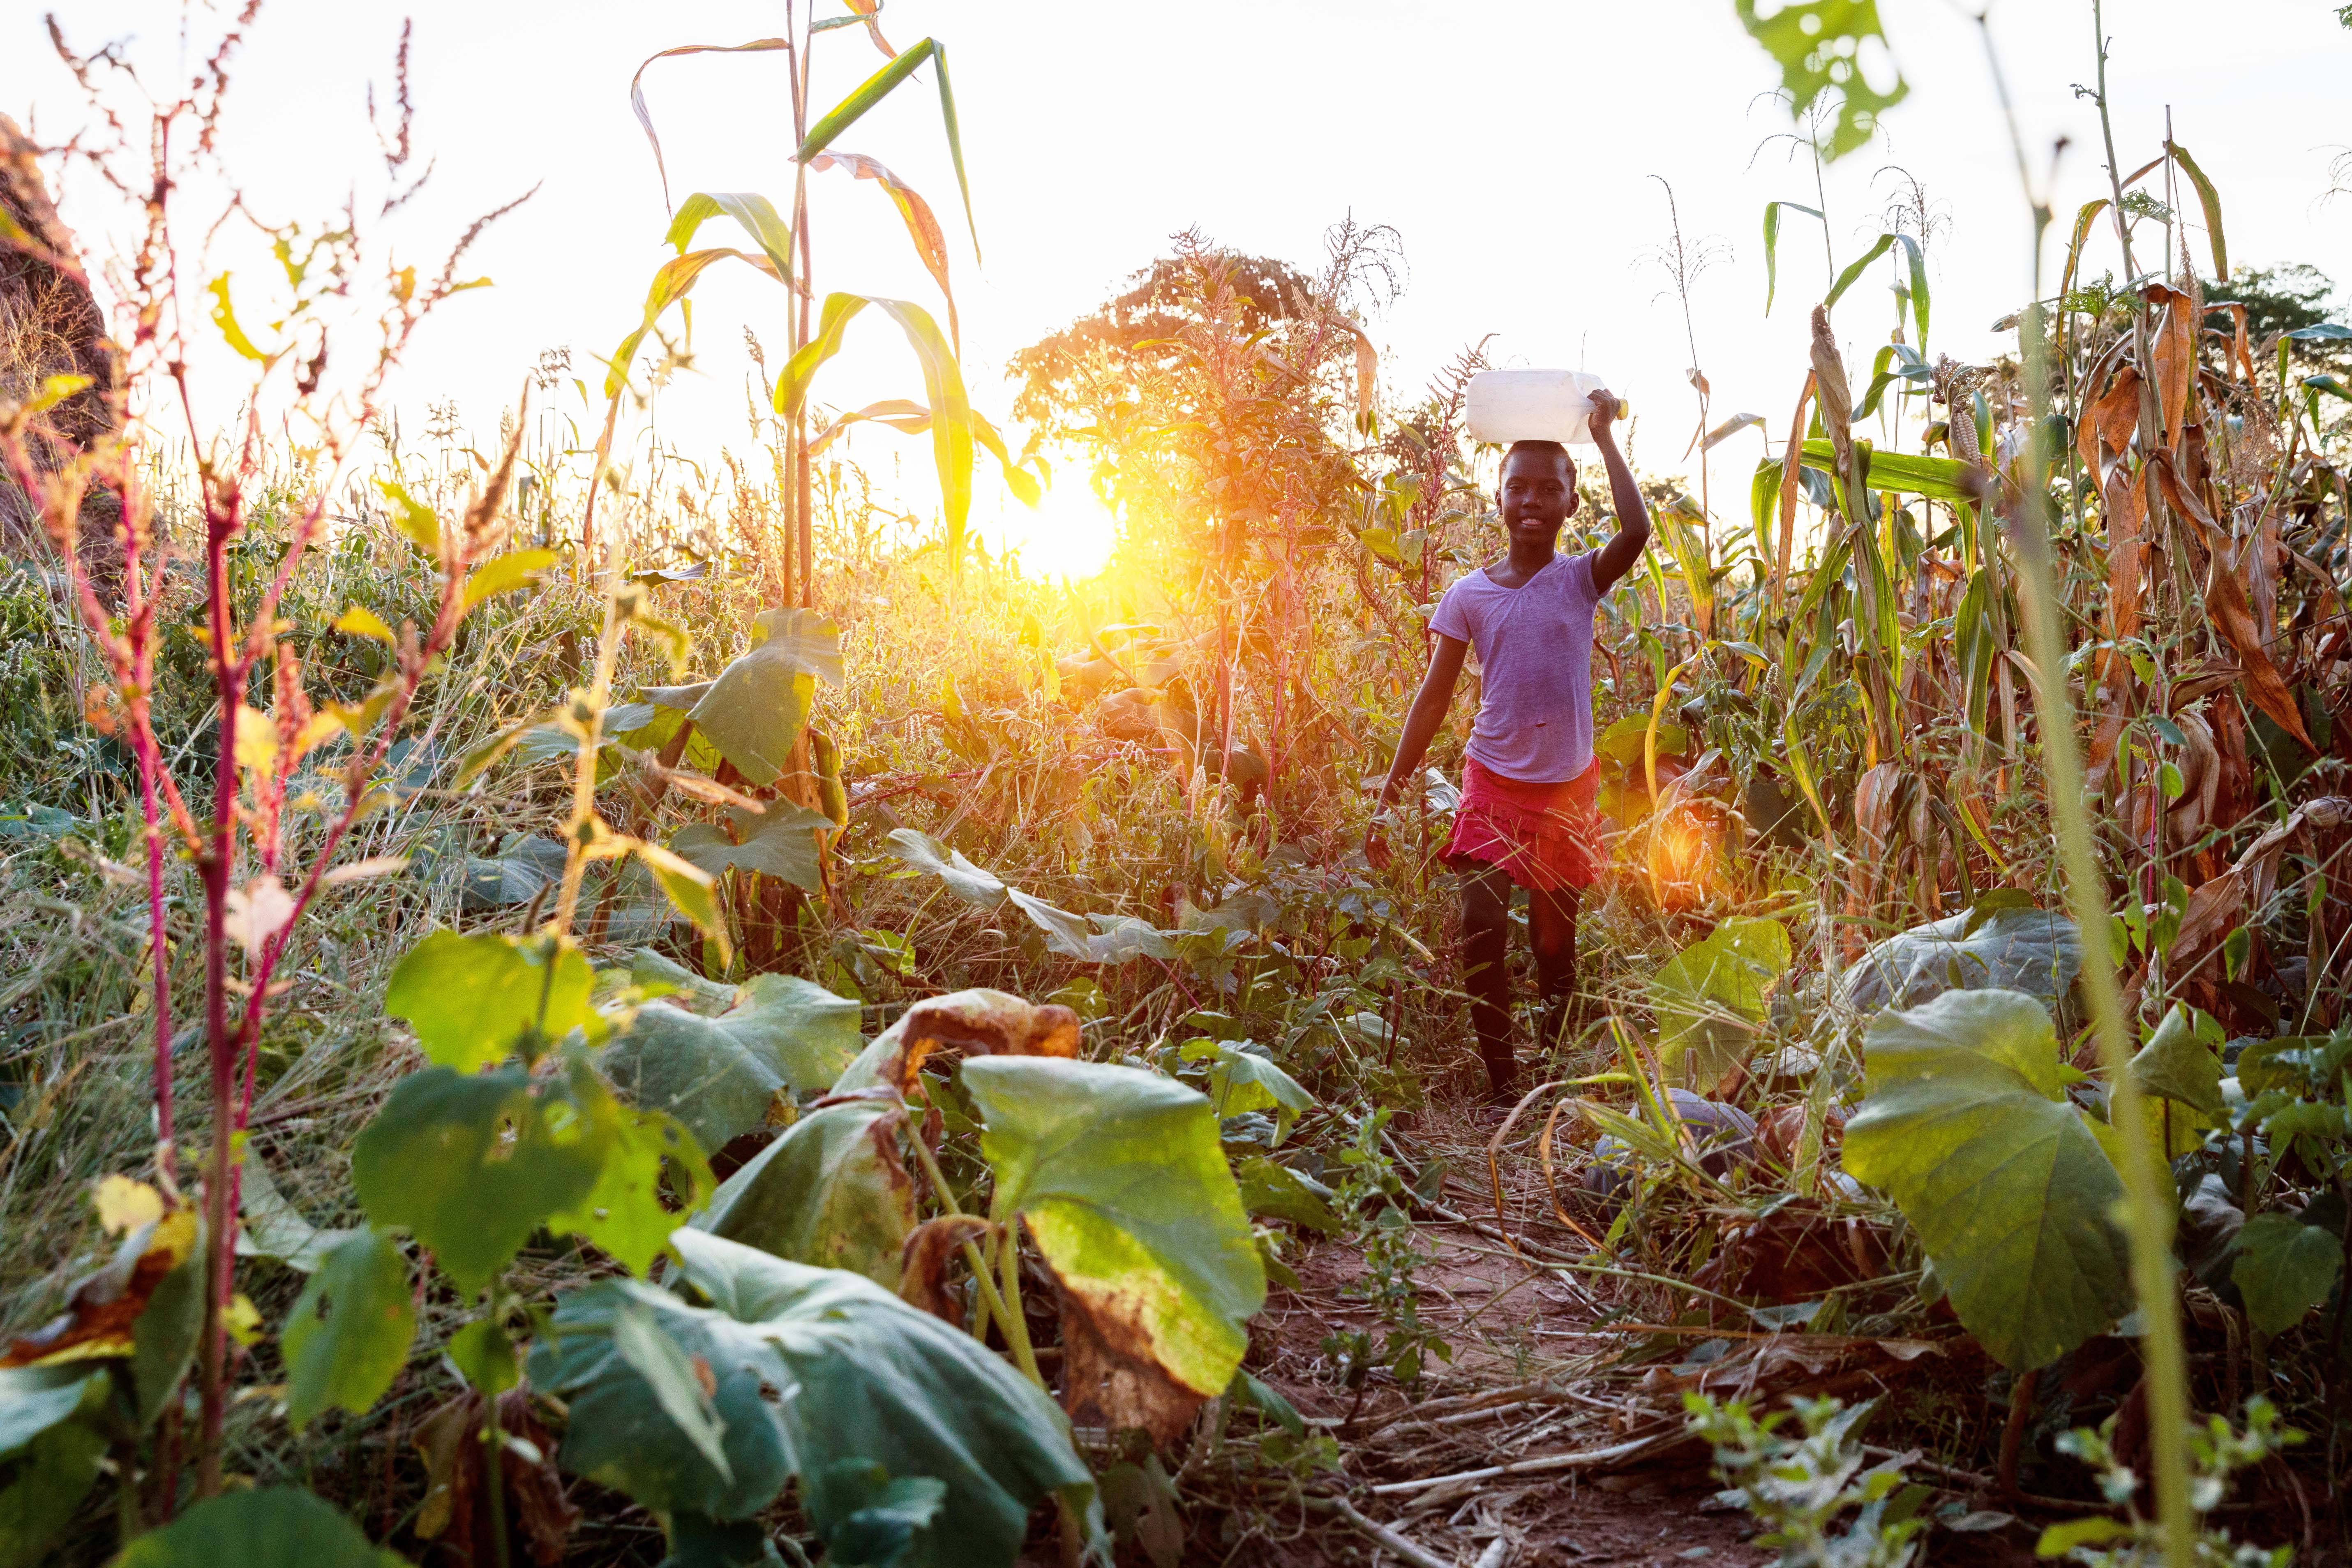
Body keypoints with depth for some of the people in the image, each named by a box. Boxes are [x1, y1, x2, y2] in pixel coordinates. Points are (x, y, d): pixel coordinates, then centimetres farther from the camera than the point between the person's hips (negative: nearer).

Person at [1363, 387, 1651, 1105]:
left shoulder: (1579, 581, -4)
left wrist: (1605, 437, -16)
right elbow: (1434, 698, 0)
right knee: (1482, 936, -11)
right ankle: (1502, 1080, 4)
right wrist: (1388, 798, -4)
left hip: (1566, 791, 0)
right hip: (1494, 784, 0)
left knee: (1555, 946, 11)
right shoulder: (1468, 595, -2)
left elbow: (1637, 533, -25)